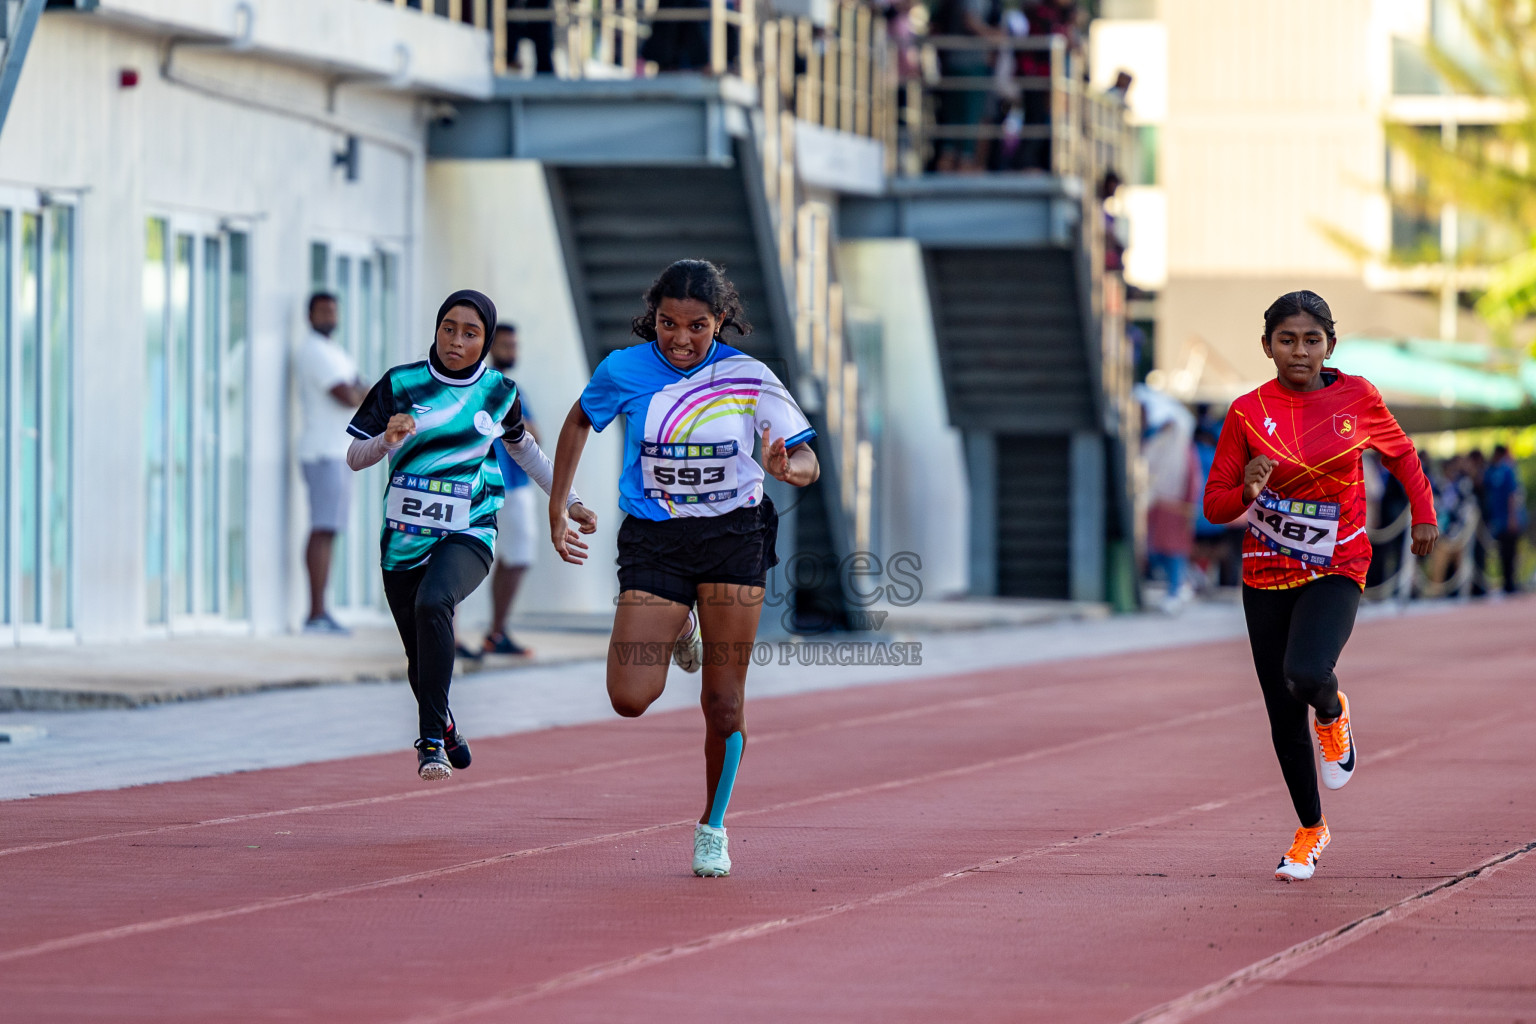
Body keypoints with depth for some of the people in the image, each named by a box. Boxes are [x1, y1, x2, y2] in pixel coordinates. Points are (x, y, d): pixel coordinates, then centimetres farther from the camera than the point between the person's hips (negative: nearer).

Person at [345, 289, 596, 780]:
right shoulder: (401, 384, -1)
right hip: (405, 534, 2)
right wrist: (387, 440, -21)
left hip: (468, 533, -2)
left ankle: (432, 739, -29)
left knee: (433, 603, -32)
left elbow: (523, 447, 23)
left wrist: (569, 500, 24)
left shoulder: (499, 393, 4)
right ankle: (445, 728, 40)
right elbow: (354, 458, 0)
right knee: (421, 659, 8)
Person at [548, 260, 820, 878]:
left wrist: (787, 468, -30)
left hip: (733, 536, -1)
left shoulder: (750, 380, -8)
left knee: (724, 702, -2)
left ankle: (712, 828, 19)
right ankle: (679, 629, 24)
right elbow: (580, 421, 15)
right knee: (630, 699, -10)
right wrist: (557, 506, 13)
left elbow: (808, 463, -6)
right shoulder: (625, 371, -5)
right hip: (653, 542, 1)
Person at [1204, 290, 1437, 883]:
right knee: (1283, 716, 6)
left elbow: (1401, 454, 16)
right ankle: (1310, 832, 27)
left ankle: (1333, 714, 9)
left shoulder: (1357, 398, -4)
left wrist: (1423, 515, 12)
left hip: (1335, 572, -2)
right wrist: (1247, 493, -21)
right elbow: (1215, 505, -1)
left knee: (1306, 676, -29)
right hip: (1266, 577, 2)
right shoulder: (1249, 412, -5)